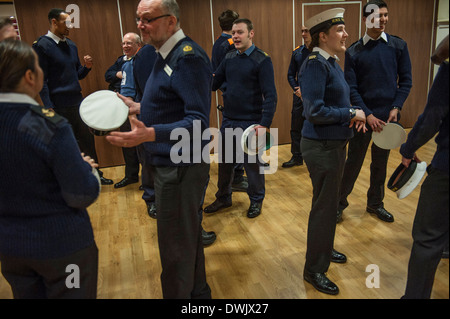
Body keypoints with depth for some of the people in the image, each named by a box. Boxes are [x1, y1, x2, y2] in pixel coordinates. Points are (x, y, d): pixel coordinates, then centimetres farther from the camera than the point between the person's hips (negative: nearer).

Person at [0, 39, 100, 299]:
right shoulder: (50, 126, -25)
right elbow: (83, 195, -24)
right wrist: (88, 168, -3)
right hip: (61, 245, -5)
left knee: (27, 294, 25)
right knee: (70, 293, 16)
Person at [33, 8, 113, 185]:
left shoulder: (71, 45, 13)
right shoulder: (42, 45, -7)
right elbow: (41, 80, -11)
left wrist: (87, 67, -3)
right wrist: (49, 107, -17)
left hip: (78, 102, 6)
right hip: (60, 106, -6)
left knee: (87, 139, 11)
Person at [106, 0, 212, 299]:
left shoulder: (188, 57, -20)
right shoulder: (168, 54, 11)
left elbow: (197, 122, -27)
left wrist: (150, 134, -39)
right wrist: (139, 108, 17)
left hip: (180, 168, -10)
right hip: (172, 164, 10)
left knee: (175, 246, 3)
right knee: (188, 234, 23)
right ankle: (197, 290, 43)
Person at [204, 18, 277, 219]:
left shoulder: (262, 60, -10)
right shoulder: (229, 58, 8)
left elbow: (270, 95, -15)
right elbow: (214, 83, 9)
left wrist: (265, 123, -25)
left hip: (250, 123, -6)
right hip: (228, 120, 6)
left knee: (252, 164, 7)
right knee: (225, 162, 16)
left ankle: (256, 200, 27)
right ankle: (223, 197, 34)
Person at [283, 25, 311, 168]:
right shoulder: (297, 52, 8)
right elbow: (290, 75, 11)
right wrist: (297, 89, -6)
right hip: (299, 96, 4)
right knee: (295, 128, 8)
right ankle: (296, 157, 21)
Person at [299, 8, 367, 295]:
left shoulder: (332, 62, 10)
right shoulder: (315, 65, -19)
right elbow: (315, 111, -25)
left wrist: (356, 112, -3)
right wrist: (352, 113, -16)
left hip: (335, 144, 9)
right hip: (321, 146, -9)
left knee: (330, 202, 22)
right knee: (324, 206, 2)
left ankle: (325, 249, 43)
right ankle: (314, 270, 19)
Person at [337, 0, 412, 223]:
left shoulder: (398, 46, 3)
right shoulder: (353, 51, -3)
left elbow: (405, 80, 4)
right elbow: (351, 88, -5)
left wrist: (396, 108, -8)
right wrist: (367, 114, -13)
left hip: (388, 115, 2)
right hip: (363, 115, -2)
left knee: (381, 163, 13)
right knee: (354, 161, 3)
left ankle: (375, 203, 30)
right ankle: (340, 202, 20)